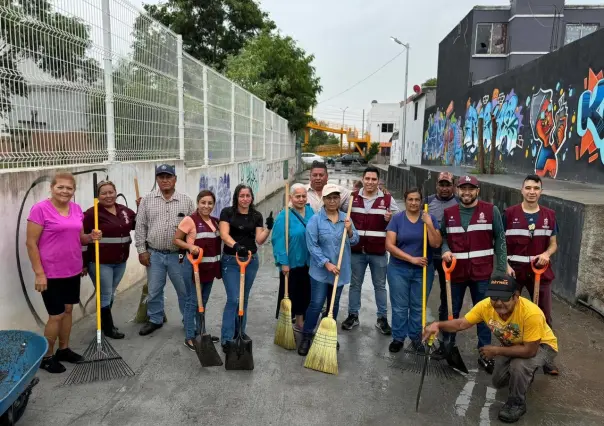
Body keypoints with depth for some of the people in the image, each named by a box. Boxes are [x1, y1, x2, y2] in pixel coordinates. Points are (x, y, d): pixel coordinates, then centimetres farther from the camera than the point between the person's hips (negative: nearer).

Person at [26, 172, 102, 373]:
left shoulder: (77, 209, 5)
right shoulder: (40, 209, -14)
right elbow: (31, 243, -13)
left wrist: (91, 237, -7)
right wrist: (39, 273, -16)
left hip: (73, 270, 6)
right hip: (51, 273, -6)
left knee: (68, 310, 16)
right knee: (56, 315, 0)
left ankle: (63, 349, 32)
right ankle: (46, 357, 19)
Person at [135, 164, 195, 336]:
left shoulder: (186, 200, -1)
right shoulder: (147, 200, 2)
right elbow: (140, 226, 4)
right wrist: (142, 250, 0)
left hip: (179, 255, -1)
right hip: (154, 254, 1)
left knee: (185, 290, 8)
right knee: (154, 291, 12)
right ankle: (155, 320, 31)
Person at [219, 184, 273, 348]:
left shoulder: (257, 216, 3)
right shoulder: (227, 212, -6)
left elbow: (259, 239, -1)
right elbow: (224, 234, -17)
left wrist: (269, 228, -18)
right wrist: (236, 245, -36)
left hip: (251, 260, 4)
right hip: (231, 261, -4)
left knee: (244, 298, 14)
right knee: (234, 299, -9)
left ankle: (239, 333, 29)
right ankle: (227, 339, 0)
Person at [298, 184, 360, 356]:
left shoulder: (346, 218, 4)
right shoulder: (315, 219, -10)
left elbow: (355, 241, 5)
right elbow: (312, 245, -14)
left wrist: (349, 231, -16)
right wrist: (327, 264, -20)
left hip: (340, 270, 4)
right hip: (320, 270, -4)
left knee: (334, 304, 15)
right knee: (316, 304, -4)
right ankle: (306, 337, 10)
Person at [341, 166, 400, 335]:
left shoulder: (388, 199, 0)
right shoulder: (352, 197, 3)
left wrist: (390, 219, -14)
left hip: (379, 252, -1)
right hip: (356, 250, 1)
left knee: (380, 286, 10)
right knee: (355, 284, 12)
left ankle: (382, 319, 22)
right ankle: (353, 316, 25)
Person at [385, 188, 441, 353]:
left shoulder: (429, 218, -1)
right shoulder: (397, 219, -5)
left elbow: (436, 244, -8)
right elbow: (389, 245, -11)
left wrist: (429, 224, -19)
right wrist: (412, 259, -16)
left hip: (423, 270, 1)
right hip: (399, 269, -1)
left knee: (418, 307, 11)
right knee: (399, 307, 6)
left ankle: (416, 338, 28)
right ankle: (398, 338, 21)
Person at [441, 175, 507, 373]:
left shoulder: (491, 211, -3)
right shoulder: (448, 213, 3)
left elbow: (500, 240, -1)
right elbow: (442, 236, 12)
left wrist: (501, 269, -3)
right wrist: (445, 250, -9)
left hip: (482, 272, -2)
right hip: (455, 271, 2)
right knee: (452, 312, 14)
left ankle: (484, 353, 18)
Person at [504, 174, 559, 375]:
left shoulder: (549, 215, 2)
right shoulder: (509, 213, -6)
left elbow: (553, 244, 7)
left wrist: (547, 254, -15)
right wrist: (506, 266, -14)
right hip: (514, 270, -2)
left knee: (544, 316, 10)